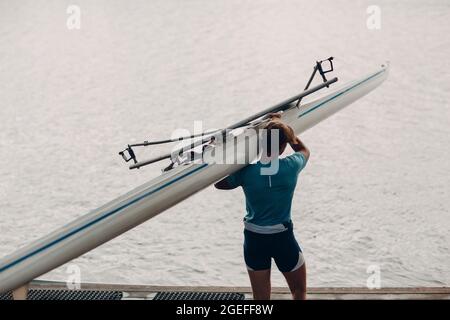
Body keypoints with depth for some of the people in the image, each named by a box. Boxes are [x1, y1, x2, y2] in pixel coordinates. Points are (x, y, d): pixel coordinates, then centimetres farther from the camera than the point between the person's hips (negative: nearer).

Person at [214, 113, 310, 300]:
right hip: (283, 238, -1)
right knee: (299, 291, 21)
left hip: (253, 240, 2)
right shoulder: (291, 167, -13)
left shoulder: (246, 171, -11)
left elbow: (219, 184, 10)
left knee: (260, 298, 14)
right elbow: (303, 150, 12)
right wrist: (282, 126, 13)